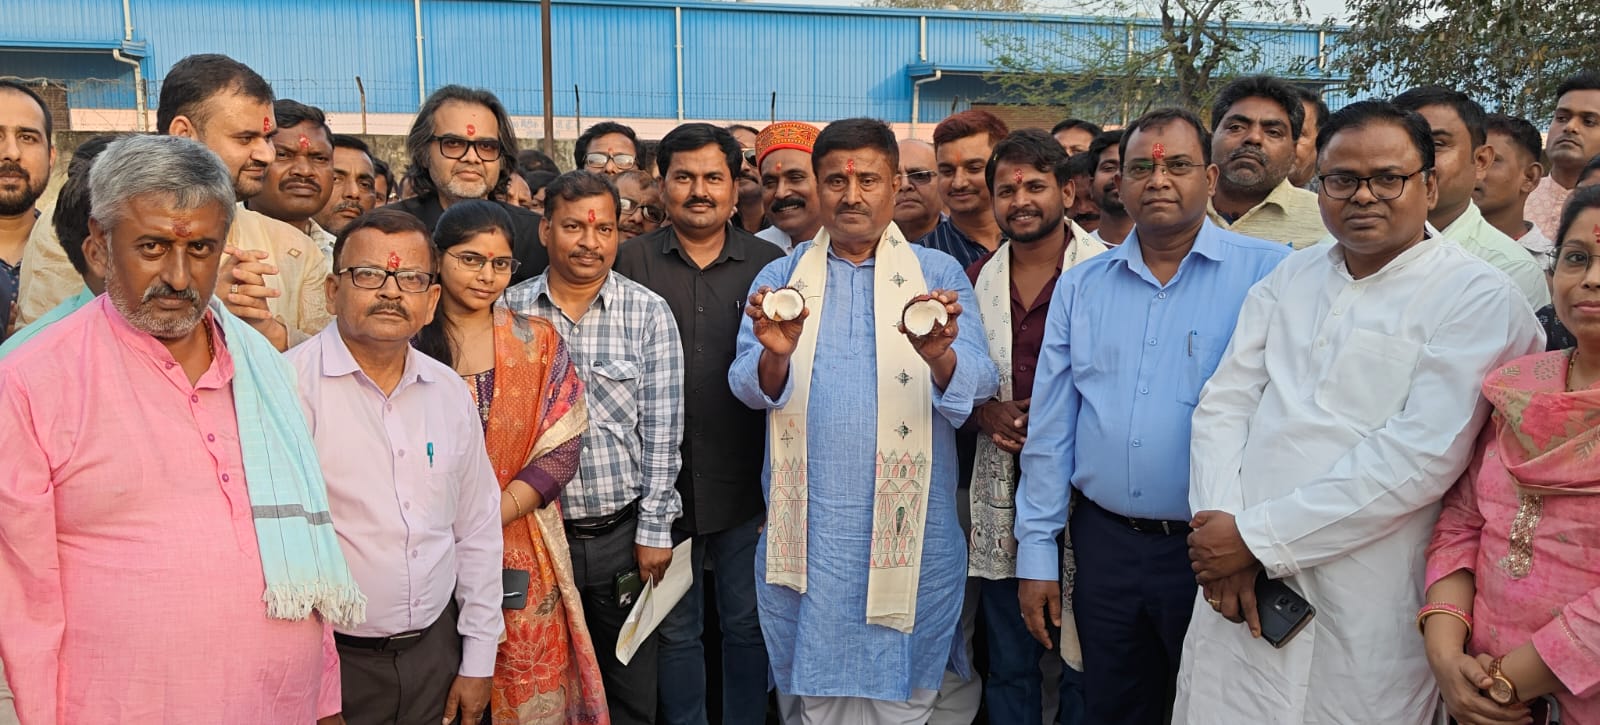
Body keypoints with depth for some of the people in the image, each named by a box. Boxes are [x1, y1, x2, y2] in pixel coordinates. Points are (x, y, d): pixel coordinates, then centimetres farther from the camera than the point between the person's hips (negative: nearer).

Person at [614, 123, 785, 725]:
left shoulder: (767, 264, 2)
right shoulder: (632, 260, 1)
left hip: (744, 483, 0)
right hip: (662, 479, 0)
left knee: (747, 624, 13)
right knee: (676, 629, 15)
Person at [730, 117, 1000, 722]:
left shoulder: (938, 275, 3)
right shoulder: (780, 278, 7)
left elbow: (976, 385, -9)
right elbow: (750, 388, -4)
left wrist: (940, 356, -31)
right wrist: (775, 356, -25)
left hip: (909, 528, -1)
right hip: (806, 529, 1)